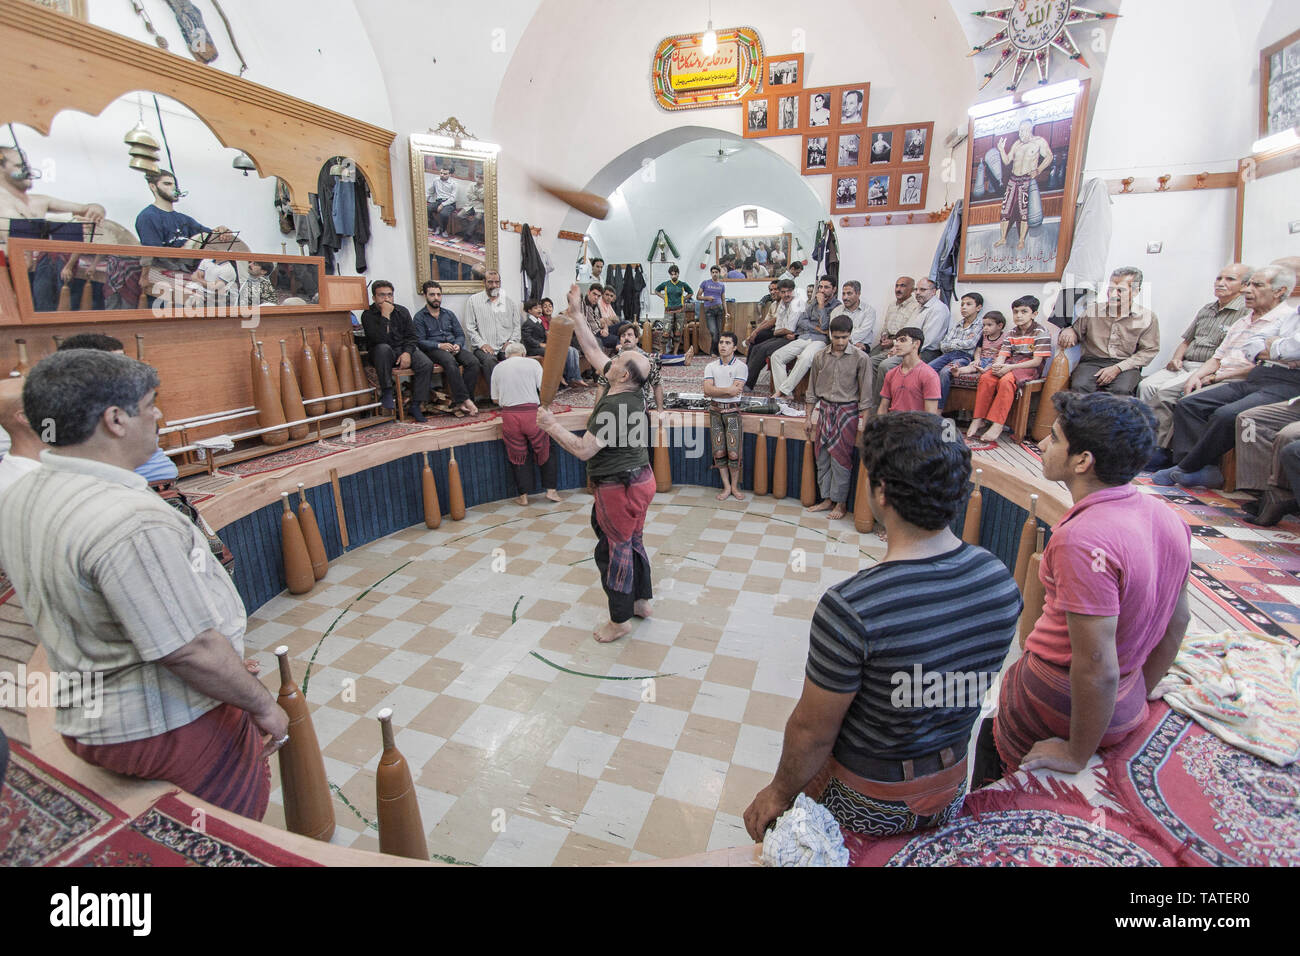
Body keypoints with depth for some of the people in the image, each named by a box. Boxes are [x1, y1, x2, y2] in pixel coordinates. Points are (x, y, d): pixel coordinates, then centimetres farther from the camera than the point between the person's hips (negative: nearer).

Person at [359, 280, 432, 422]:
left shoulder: (402, 312, 8)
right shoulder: (368, 315, -6)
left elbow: (411, 337, 5)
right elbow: (380, 339, -22)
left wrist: (407, 353, -14)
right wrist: (385, 315, -22)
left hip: (404, 350, 3)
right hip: (382, 354, -3)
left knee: (427, 364, -24)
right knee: (383, 348, -39)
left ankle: (416, 405, -18)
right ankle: (386, 392, -27)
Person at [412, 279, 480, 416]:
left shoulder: (449, 314, 22)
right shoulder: (419, 317, 8)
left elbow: (460, 334, 17)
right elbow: (420, 341, -2)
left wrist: (458, 345, -7)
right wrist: (439, 345, -18)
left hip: (454, 347, 4)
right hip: (433, 350, -4)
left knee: (473, 361, -28)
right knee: (450, 361, -39)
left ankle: (459, 402, -32)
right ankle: (465, 400, -40)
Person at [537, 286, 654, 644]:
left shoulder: (615, 407, -27)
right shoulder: (630, 390, 0)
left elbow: (583, 450, -25)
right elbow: (593, 351, 9)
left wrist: (551, 426, -15)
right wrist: (576, 315, 12)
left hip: (619, 488, -9)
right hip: (639, 480, 9)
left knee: (614, 550, 4)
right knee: (631, 542, 22)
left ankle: (620, 620, 19)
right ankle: (643, 601, 37)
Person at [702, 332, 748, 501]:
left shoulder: (740, 366, -3)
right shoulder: (710, 366, 7)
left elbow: (735, 392, -15)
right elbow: (707, 389, -7)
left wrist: (714, 391, -9)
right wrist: (727, 389, -16)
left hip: (732, 411, -3)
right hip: (715, 411, 3)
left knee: (733, 453, -5)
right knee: (719, 452, 4)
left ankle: (735, 486, 11)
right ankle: (726, 487, 14)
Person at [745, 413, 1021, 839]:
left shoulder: (850, 608, -36)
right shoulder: (1000, 579, -15)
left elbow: (812, 732, -23)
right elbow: (966, 688, 1)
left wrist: (779, 793, -4)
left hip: (866, 804, -5)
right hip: (951, 792, 6)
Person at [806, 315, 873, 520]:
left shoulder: (860, 358, -6)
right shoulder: (820, 357, 4)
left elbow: (865, 394, -5)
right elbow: (812, 390, 11)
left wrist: (863, 423, -9)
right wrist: (809, 418, 10)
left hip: (847, 411, -4)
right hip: (823, 410, 4)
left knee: (841, 458, -2)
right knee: (822, 457, 6)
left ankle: (841, 502, 11)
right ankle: (827, 498, 18)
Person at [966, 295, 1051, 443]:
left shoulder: (1041, 332, -4)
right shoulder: (1011, 334, 15)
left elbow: (1037, 361, -11)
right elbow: (1002, 355, 6)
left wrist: (1010, 367, -21)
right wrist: (997, 366, -19)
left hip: (1030, 368, -6)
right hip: (1011, 365, 6)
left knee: (1006, 380, -35)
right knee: (986, 378, -23)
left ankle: (998, 424, -37)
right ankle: (978, 419, -24)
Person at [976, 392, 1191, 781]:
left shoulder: (1082, 540, -31)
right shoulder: (1169, 518, -3)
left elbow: (1097, 669, -27)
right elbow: (1177, 622, 9)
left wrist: (1077, 755, -13)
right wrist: (1137, 699, 22)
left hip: (1053, 707, -8)